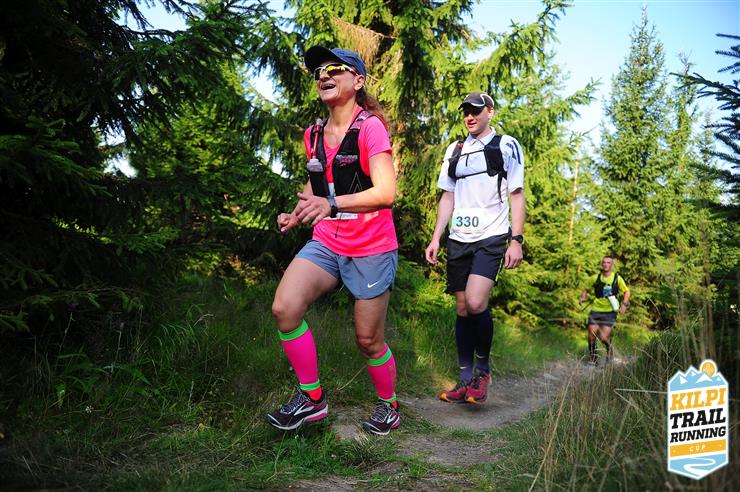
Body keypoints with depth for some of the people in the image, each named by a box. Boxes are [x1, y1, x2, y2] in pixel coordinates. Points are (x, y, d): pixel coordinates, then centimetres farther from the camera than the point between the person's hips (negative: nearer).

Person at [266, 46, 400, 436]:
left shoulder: (369, 127, -12)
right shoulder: (314, 134, 9)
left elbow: (385, 192, -22)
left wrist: (332, 204, -34)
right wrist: (297, 214, 6)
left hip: (371, 250, -5)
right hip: (325, 243, 6)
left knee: (368, 341, 4)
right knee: (284, 308, -17)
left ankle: (389, 406, 32)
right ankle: (311, 398, 0)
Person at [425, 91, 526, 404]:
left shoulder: (506, 146, 2)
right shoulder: (455, 150, 15)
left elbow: (516, 194, -1)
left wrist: (516, 240, -9)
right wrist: (436, 238, 8)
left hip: (491, 237, -5)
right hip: (459, 238, 5)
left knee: (476, 302, -22)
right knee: (462, 309, 6)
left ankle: (483, 367, 2)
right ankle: (466, 380, 16)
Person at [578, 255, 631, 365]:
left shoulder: (617, 278, -2)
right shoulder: (596, 278, 2)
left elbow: (626, 291, 9)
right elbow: (586, 289, 14)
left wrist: (624, 304, -6)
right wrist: (582, 297, -6)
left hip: (610, 312, -2)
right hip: (596, 310, 2)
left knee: (603, 337, -11)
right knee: (591, 335, -4)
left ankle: (609, 350, 24)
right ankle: (592, 358, 17)